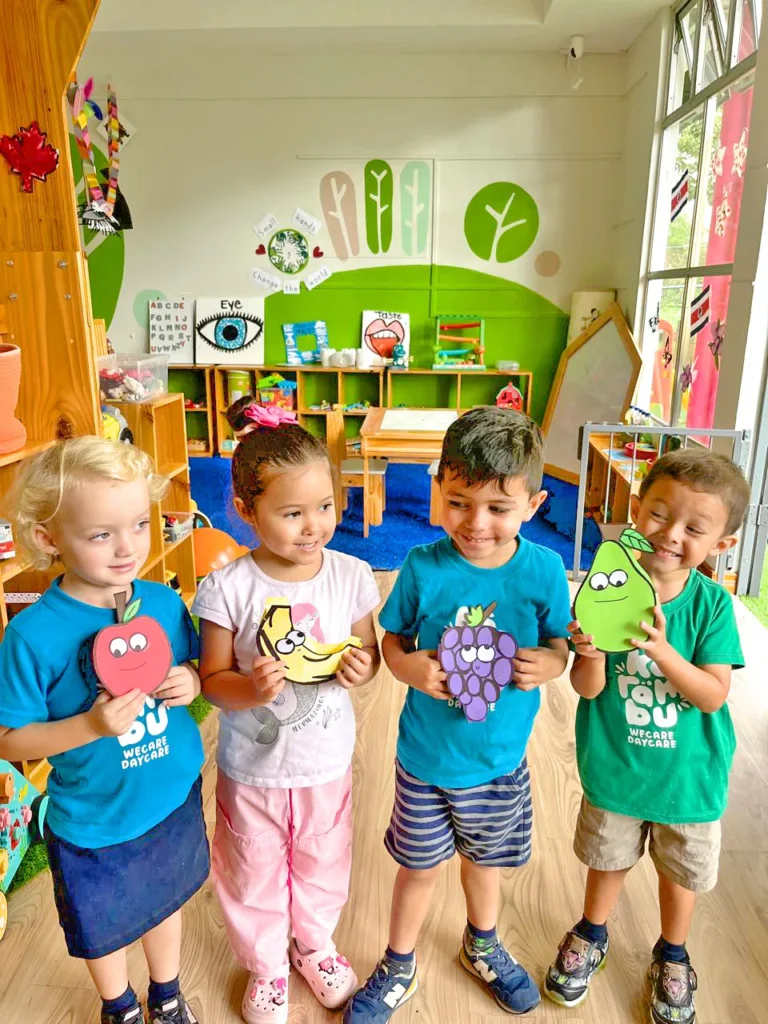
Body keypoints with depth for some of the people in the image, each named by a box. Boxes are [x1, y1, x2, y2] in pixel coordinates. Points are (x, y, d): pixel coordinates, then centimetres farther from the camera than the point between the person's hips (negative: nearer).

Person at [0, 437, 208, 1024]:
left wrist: (192, 682, -19)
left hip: (175, 799, 3)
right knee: (102, 928, 24)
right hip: (94, 822, -3)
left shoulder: (165, 603, -13)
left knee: (167, 901, 27)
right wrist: (93, 725, -31)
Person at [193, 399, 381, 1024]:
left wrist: (362, 668, -23)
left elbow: (369, 654, -1)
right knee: (255, 875, 22)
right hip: (251, 768, -1)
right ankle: (265, 964, 53)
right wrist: (250, 689, -31)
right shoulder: (227, 588, -20)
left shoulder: (351, 576, -14)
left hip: (327, 762, 2)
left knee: (322, 867, 26)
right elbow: (212, 678, -11)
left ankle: (314, 943, 58)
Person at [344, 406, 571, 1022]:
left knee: (485, 859, 27)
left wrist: (548, 664, -25)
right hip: (426, 757, -1)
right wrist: (409, 666, -26)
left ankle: (482, 946, 59)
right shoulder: (423, 568, -19)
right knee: (420, 867, 19)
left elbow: (559, 645, -3)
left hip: (501, 759, 2)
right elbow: (393, 640, -6)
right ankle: (399, 970, 49)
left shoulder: (544, 570, -16)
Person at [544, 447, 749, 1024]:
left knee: (681, 870, 23)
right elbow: (588, 688, -17)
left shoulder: (712, 604, -17)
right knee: (609, 858, 24)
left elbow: (713, 695, -20)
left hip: (687, 773, 1)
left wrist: (662, 651, -36)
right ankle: (592, 937, 53)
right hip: (614, 766, 0)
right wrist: (591, 651, -39)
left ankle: (672, 956, 53)